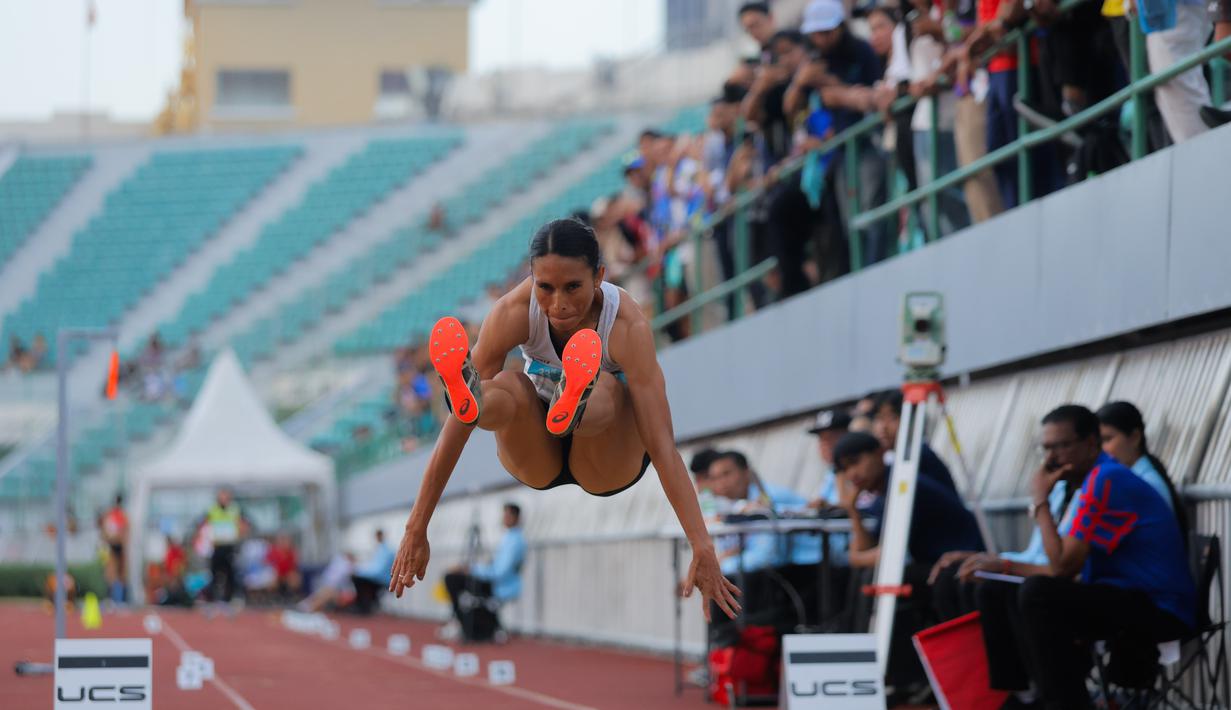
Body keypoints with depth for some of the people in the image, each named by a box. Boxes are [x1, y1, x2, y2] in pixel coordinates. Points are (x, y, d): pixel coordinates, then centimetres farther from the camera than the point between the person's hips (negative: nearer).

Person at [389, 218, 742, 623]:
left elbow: (662, 444, -33)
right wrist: (416, 531, -24)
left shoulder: (627, 326, -28)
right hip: (537, 458, 1)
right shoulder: (514, 312, -23)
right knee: (502, 390, -33)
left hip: (609, 461, -1)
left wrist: (702, 550, -40)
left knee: (607, 391, -36)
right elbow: (455, 429, -23)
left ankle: (578, 404, -69)